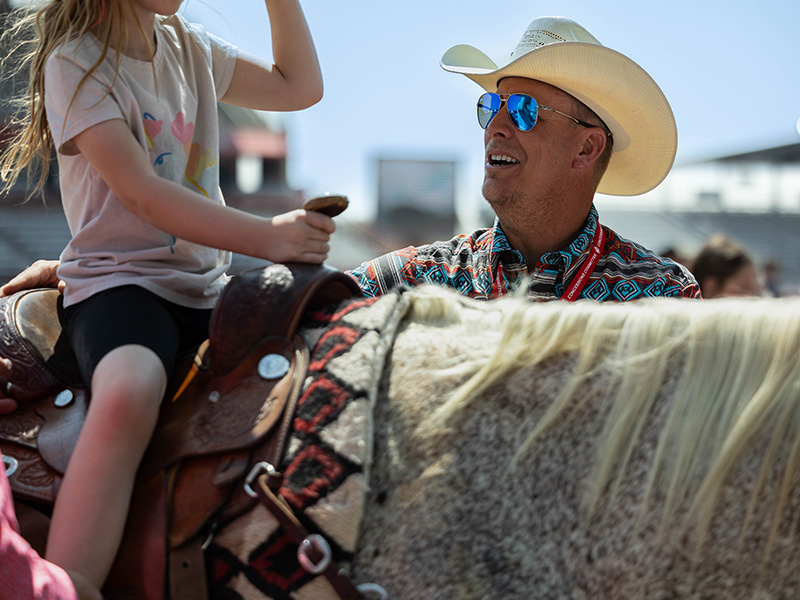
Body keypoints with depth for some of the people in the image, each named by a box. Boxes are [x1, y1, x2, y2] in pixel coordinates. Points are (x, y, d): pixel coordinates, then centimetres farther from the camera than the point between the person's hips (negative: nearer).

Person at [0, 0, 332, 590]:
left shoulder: (189, 48, 17)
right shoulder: (77, 62, -6)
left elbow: (299, 86, 26)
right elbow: (141, 194, -17)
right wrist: (266, 237, -23)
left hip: (209, 286, 8)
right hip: (121, 281, -8)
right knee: (127, 396, -39)